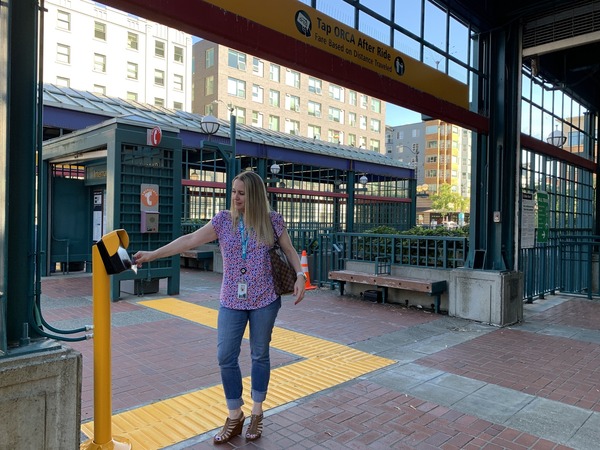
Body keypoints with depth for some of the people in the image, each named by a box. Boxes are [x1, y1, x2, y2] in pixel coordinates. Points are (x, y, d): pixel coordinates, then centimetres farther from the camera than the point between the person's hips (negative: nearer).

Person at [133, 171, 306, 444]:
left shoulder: (272, 220, -4)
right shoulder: (224, 220, -1)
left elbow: (290, 251, 5)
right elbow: (189, 241, -4)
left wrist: (300, 276, -11)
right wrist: (152, 255, -8)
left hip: (265, 300, -1)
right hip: (231, 301, 2)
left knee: (260, 355, 11)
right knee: (226, 358, 2)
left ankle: (256, 414, 31)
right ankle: (234, 417, 22)